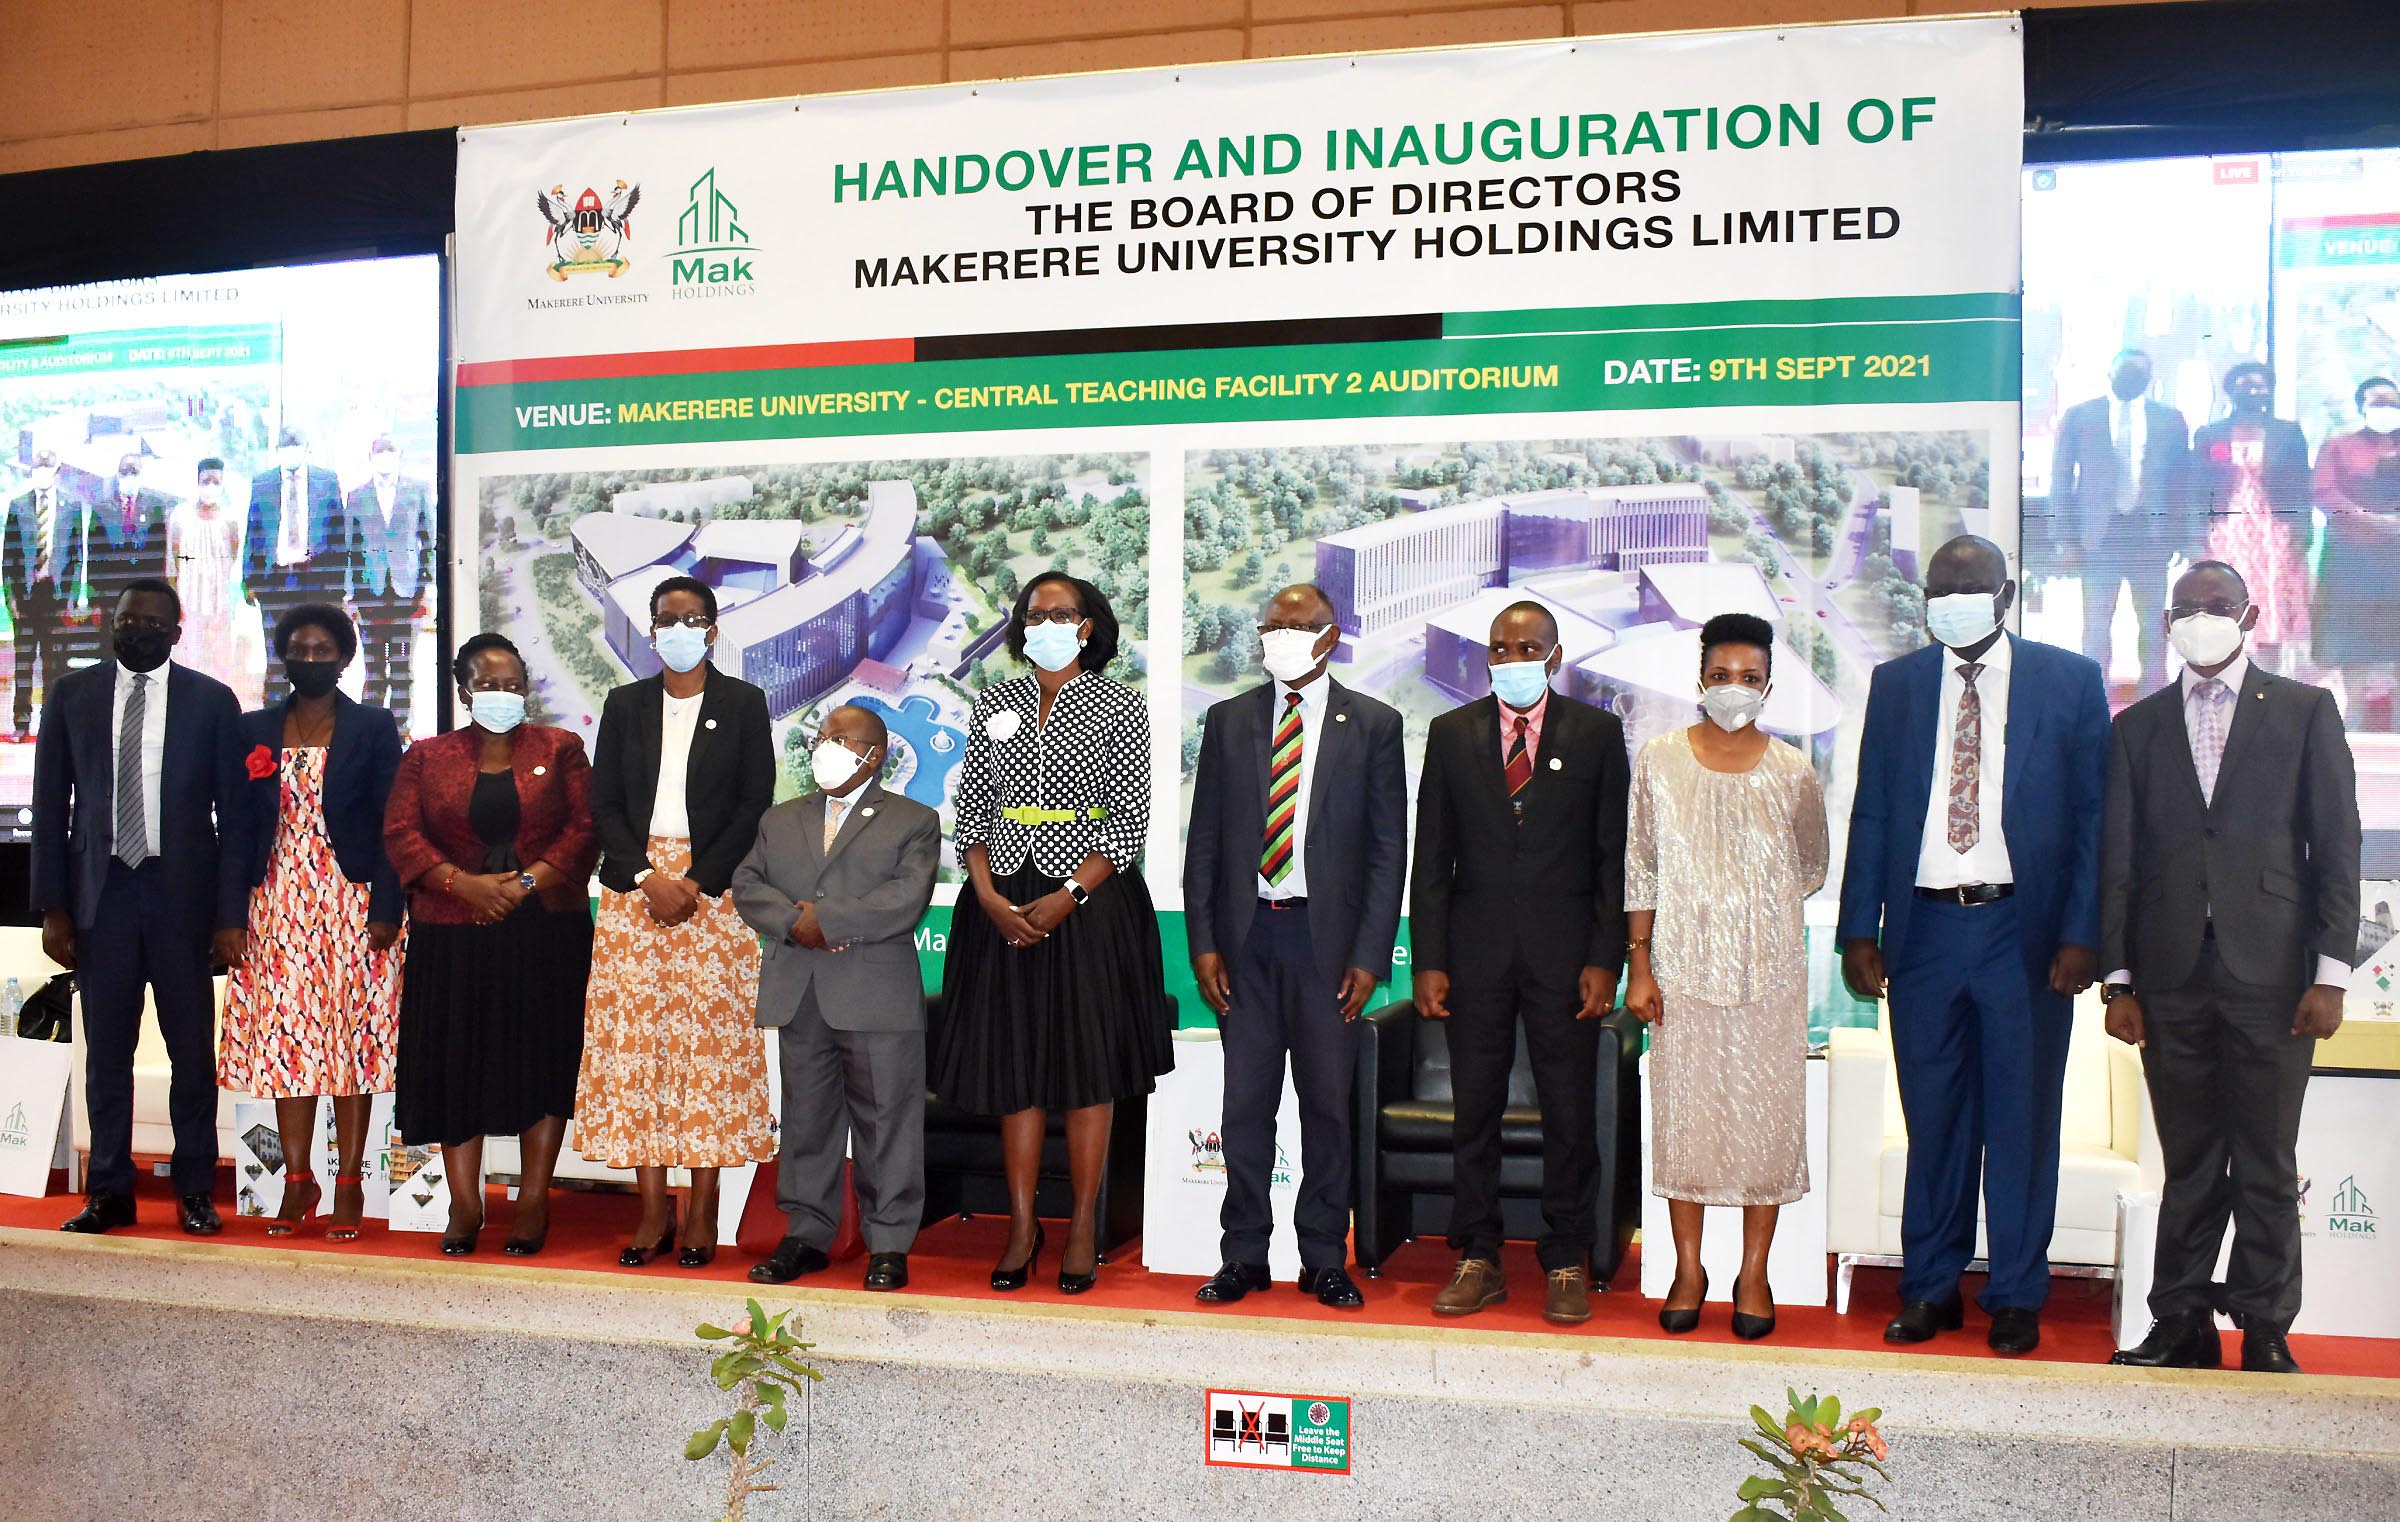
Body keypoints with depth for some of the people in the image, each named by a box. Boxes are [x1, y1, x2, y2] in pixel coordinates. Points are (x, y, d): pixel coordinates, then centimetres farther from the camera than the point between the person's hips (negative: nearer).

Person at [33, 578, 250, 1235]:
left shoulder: (212, 701, 2)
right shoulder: (71, 696, 7)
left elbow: (234, 812, 1)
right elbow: (50, 807, 7)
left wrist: (230, 914, -5)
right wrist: (52, 907, 1)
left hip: (183, 892, -1)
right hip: (101, 891, 1)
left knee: (193, 1051, 4)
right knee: (106, 1050, 6)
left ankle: (195, 1192, 14)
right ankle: (109, 1192, 17)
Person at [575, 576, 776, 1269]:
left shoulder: (743, 703, 5)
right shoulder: (625, 705, 12)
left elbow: (755, 803, -2)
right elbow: (604, 804, 7)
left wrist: (697, 882, -11)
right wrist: (647, 878, -8)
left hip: (713, 890, -2)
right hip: (633, 887, 3)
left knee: (710, 1040, -4)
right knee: (632, 1039, -1)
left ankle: (702, 1211, 3)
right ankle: (653, 1207, 6)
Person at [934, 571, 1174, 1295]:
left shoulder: (1119, 707, -1)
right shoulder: (994, 703, 9)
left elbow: (1130, 818, -5)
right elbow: (971, 807, 8)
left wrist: (1068, 898, -13)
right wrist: (989, 896, -6)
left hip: (1091, 901, -3)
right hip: (1003, 902, 3)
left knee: (1088, 1061, 2)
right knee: (1013, 1059, 6)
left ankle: (1083, 1228, 12)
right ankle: (1021, 1226, 16)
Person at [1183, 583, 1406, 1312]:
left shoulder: (1373, 724, 3)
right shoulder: (1229, 719, 9)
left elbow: (1388, 847, 1)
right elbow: (1204, 838, 9)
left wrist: (1369, 955, -6)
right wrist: (1202, 942, 0)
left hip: (1327, 936, -2)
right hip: (1247, 933, 2)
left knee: (1328, 1102, 6)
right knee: (1245, 1102, 6)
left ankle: (1324, 1261, 17)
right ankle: (1244, 1256, 18)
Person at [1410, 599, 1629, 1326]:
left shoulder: (1596, 732, 4)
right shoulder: (1452, 732, 7)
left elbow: (1613, 854, 1)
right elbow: (1431, 854, 6)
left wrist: (1606, 959, -6)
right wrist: (1427, 959, 0)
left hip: (1564, 952, -1)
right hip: (1476, 952, 1)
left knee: (1570, 1114, 3)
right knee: (1474, 1111, 7)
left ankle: (1566, 1264, 16)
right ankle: (1477, 1259, 19)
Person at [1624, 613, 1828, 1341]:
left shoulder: (1793, 773, -1)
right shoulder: (1660, 760, -1)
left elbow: (1811, 870, 14)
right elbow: (1640, 870, 1)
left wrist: (1755, 904, 4)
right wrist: (1639, 965, -2)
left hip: (1769, 972, 0)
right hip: (1683, 968, 0)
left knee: (1767, 1112, 4)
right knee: (1683, 1110, 6)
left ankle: (1754, 1274, 18)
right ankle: (1688, 1269, 20)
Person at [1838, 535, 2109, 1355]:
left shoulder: (2070, 679, 3)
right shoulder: (1895, 684, 9)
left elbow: (2095, 815, 1)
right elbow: (1871, 812, 9)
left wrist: (2082, 934, -7)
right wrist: (1859, 930, 2)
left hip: (2025, 931, -2)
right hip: (1923, 927, 2)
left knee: (2022, 1118, 6)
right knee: (1932, 1117, 8)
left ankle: (2016, 1298, 19)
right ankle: (1931, 1287, 20)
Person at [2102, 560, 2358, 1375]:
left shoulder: (2305, 711, 6)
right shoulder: (2137, 727, 11)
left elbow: (2337, 847, 2)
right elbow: (2118, 863, 8)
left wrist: (2330, 973, -6)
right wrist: (2118, 981, 2)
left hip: (2272, 978, -2)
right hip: (2171, 980, 2)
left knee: (2267, 1169, 4)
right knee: (2188, 1166, 8)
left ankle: (2265, 1332, 14)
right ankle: (2182, 1324, 16)